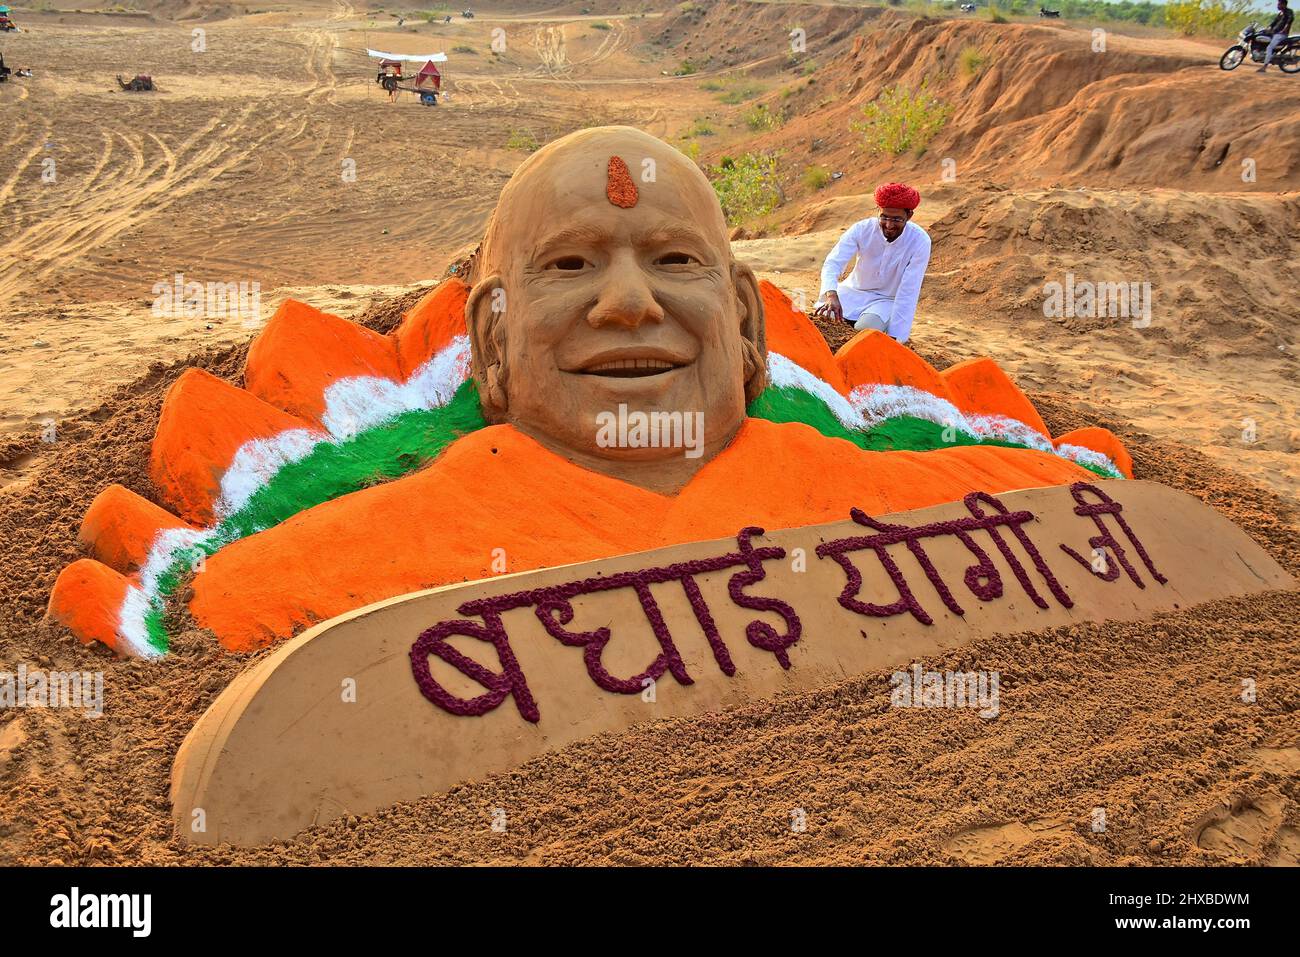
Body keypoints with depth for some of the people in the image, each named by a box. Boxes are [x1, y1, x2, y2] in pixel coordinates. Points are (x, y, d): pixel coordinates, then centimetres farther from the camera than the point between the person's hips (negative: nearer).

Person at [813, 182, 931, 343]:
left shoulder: (920, 241, -21)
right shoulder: (862, 229, -17)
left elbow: (908, 293, -22)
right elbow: (833, 263, -26)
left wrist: (894, 336, -27)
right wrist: (831, 295, -47)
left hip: (888, 300, -2)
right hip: (853, 291, 2)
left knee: (864, 331, -31)